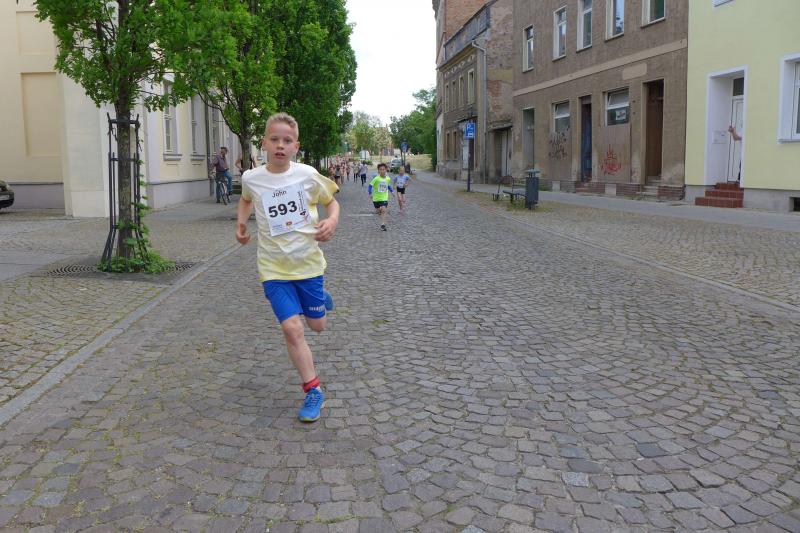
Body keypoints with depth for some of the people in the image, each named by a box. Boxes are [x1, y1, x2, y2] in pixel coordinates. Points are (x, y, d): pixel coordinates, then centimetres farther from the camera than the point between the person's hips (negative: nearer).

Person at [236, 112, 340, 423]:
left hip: (308, 262, 1)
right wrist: (241, 222, 5)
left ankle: (320, 298, 50)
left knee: (317, 325, 13)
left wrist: (332, 221, -13)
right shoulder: (251, 178, -4)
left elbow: (331, 201, 7)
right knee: (292, 328, -12)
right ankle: (313, 390, 4)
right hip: (274, 267, 0)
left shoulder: (307, 175, -9)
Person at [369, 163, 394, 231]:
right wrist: (370, 193, -25)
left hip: (384, 198, 1)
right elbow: (370, 185, -14)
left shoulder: (388, 178, -4)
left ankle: (383, 224, -11)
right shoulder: (376, 178, -17)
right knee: (379, 211, 12)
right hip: (376, 198, -1)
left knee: (383, 210, -14)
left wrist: (392, 191, 13)